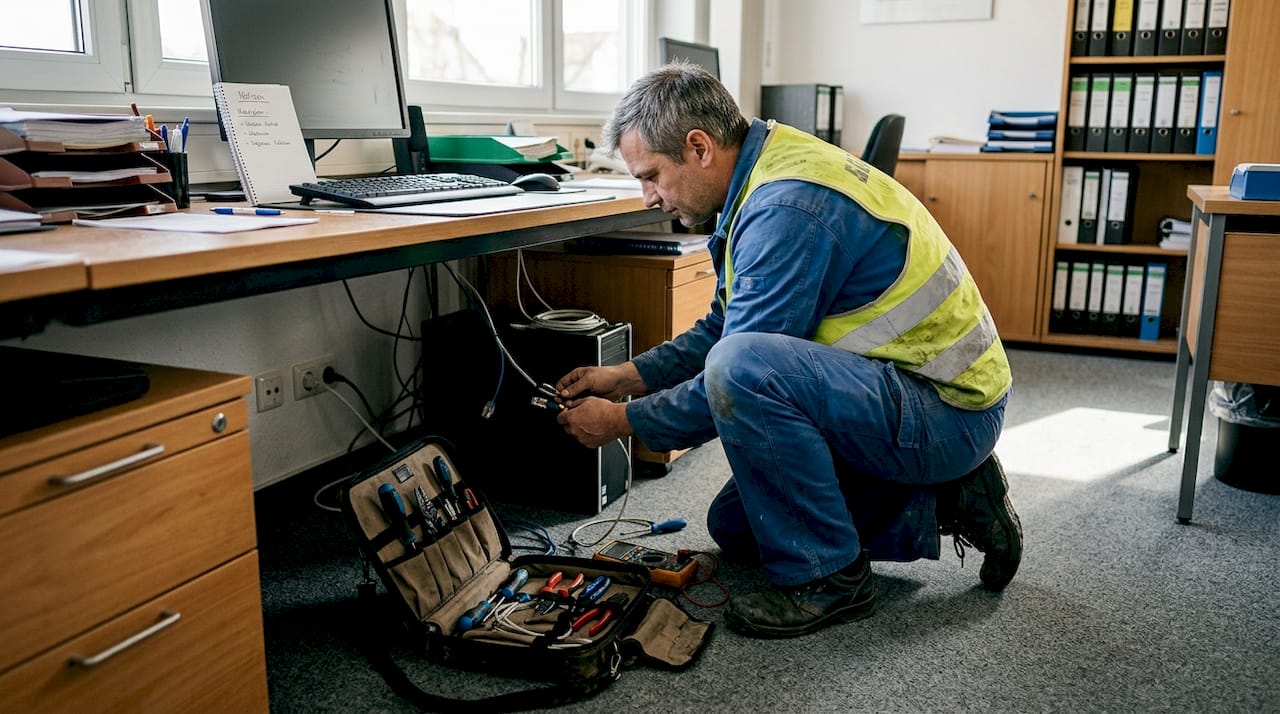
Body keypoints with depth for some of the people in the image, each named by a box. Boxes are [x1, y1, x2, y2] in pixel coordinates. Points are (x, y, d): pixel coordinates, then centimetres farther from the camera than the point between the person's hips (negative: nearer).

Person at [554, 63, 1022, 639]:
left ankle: (824, 574, -14)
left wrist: (623, 421, -11)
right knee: (732, 526, 16)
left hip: (946, 412, -10)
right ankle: (941, 504, 14)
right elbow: (723, 327, 16)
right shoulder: (767, 173, 7)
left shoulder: (789, 208, -25)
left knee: (741, 367, -33)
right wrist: (627, 377, 8)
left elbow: (742, 361, -24)